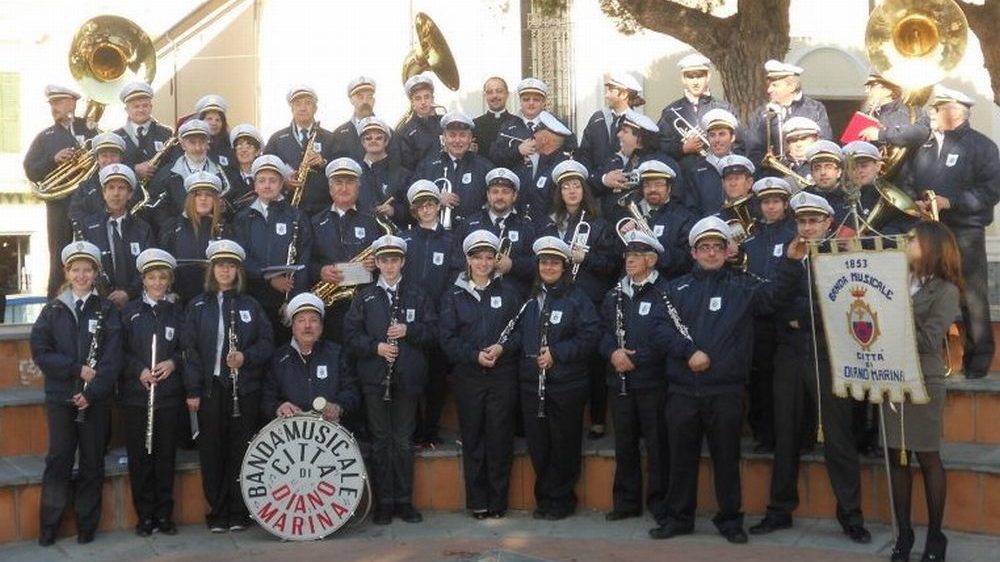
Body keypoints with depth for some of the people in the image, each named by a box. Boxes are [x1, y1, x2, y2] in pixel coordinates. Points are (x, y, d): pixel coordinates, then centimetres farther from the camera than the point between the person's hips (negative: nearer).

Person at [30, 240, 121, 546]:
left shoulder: (107, 310, 3)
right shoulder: (52, 310, 6)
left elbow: (112, 357, -4)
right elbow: (39, 352, -2)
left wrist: (92, 393, -14)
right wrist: (77, 368, -13)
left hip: (96, 398, 0)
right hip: (60, 396, 0)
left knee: (92, 462, 5)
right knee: (58, 460, 1)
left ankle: (87, 526, 15)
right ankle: (48, 527, 12)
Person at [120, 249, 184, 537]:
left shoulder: (177, 312, 7)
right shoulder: (129, 310, 4)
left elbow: (189, 349, 8)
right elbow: (120, 350, 1)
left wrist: (173, 362, -10)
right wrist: (139, 370, -12)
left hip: (169, 394, 1)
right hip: (136, 394, -1)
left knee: (166, 455, 4)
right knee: (139, 456, 2)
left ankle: (164, 514, 14)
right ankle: (145, 515, 12)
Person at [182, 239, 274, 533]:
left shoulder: (250, 305, 8)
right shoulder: (198, 306, 5)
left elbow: (266, 342, 6)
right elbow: (189, 348, 1)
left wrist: (246, 357, -14)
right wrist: (192, 390, -6)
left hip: (245, 388, 0)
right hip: (210, 387, 0)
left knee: (241, 451, 2)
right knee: (211, 451, 3)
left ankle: (239, 513, 11)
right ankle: (217, 512, 13)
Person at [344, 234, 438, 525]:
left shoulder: (417, 295, 6)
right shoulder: (365, 297, 6)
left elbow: (432, 329, 3)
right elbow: (351, 332, 3)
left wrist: (408, 330, -14)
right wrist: (375, 347, -12)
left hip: (407, 378, 0)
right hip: (375, 378, 0)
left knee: (403, 441, 6)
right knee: (380, 440, 5)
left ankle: (404, 501, 15)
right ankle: (383, 503, 12)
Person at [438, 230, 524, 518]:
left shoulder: (509, 291, 6)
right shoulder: (454, 294, 5)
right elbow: (447, 338, -1)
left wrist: (502, 348, -15)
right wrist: (475, 355, -15)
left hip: (503, 375, 0)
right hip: (468, 376, 0)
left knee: (500, 438, 1)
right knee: (472, 438, 4)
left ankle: (498, 501, 13)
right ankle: (477, 502, 14)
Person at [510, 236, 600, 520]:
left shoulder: (577, 299, -2)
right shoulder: (529, 299, 11)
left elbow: (590, 336, -10)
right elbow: (517, 333, 16)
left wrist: (556, 353, -16)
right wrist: (527, 352, -3)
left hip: (567, 383, -4)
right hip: (532, 383, 4)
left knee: (564, 444, 3)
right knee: (537, 443, 8)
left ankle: (561, 500, 16)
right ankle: (544, 497, 21)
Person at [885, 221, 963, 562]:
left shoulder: (946, 290, -6)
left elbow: (928, 340, -15)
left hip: (924, 381, -4)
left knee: (927, 457, 4)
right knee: (897, 456, 7)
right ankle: (904, 533, 17)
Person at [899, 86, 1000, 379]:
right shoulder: (924, 146, 13)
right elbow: (906, 181, 14)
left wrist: (951, 201, -18)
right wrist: (914, 202, -7)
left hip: (964, 233, -5)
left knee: (971, 297, -1)